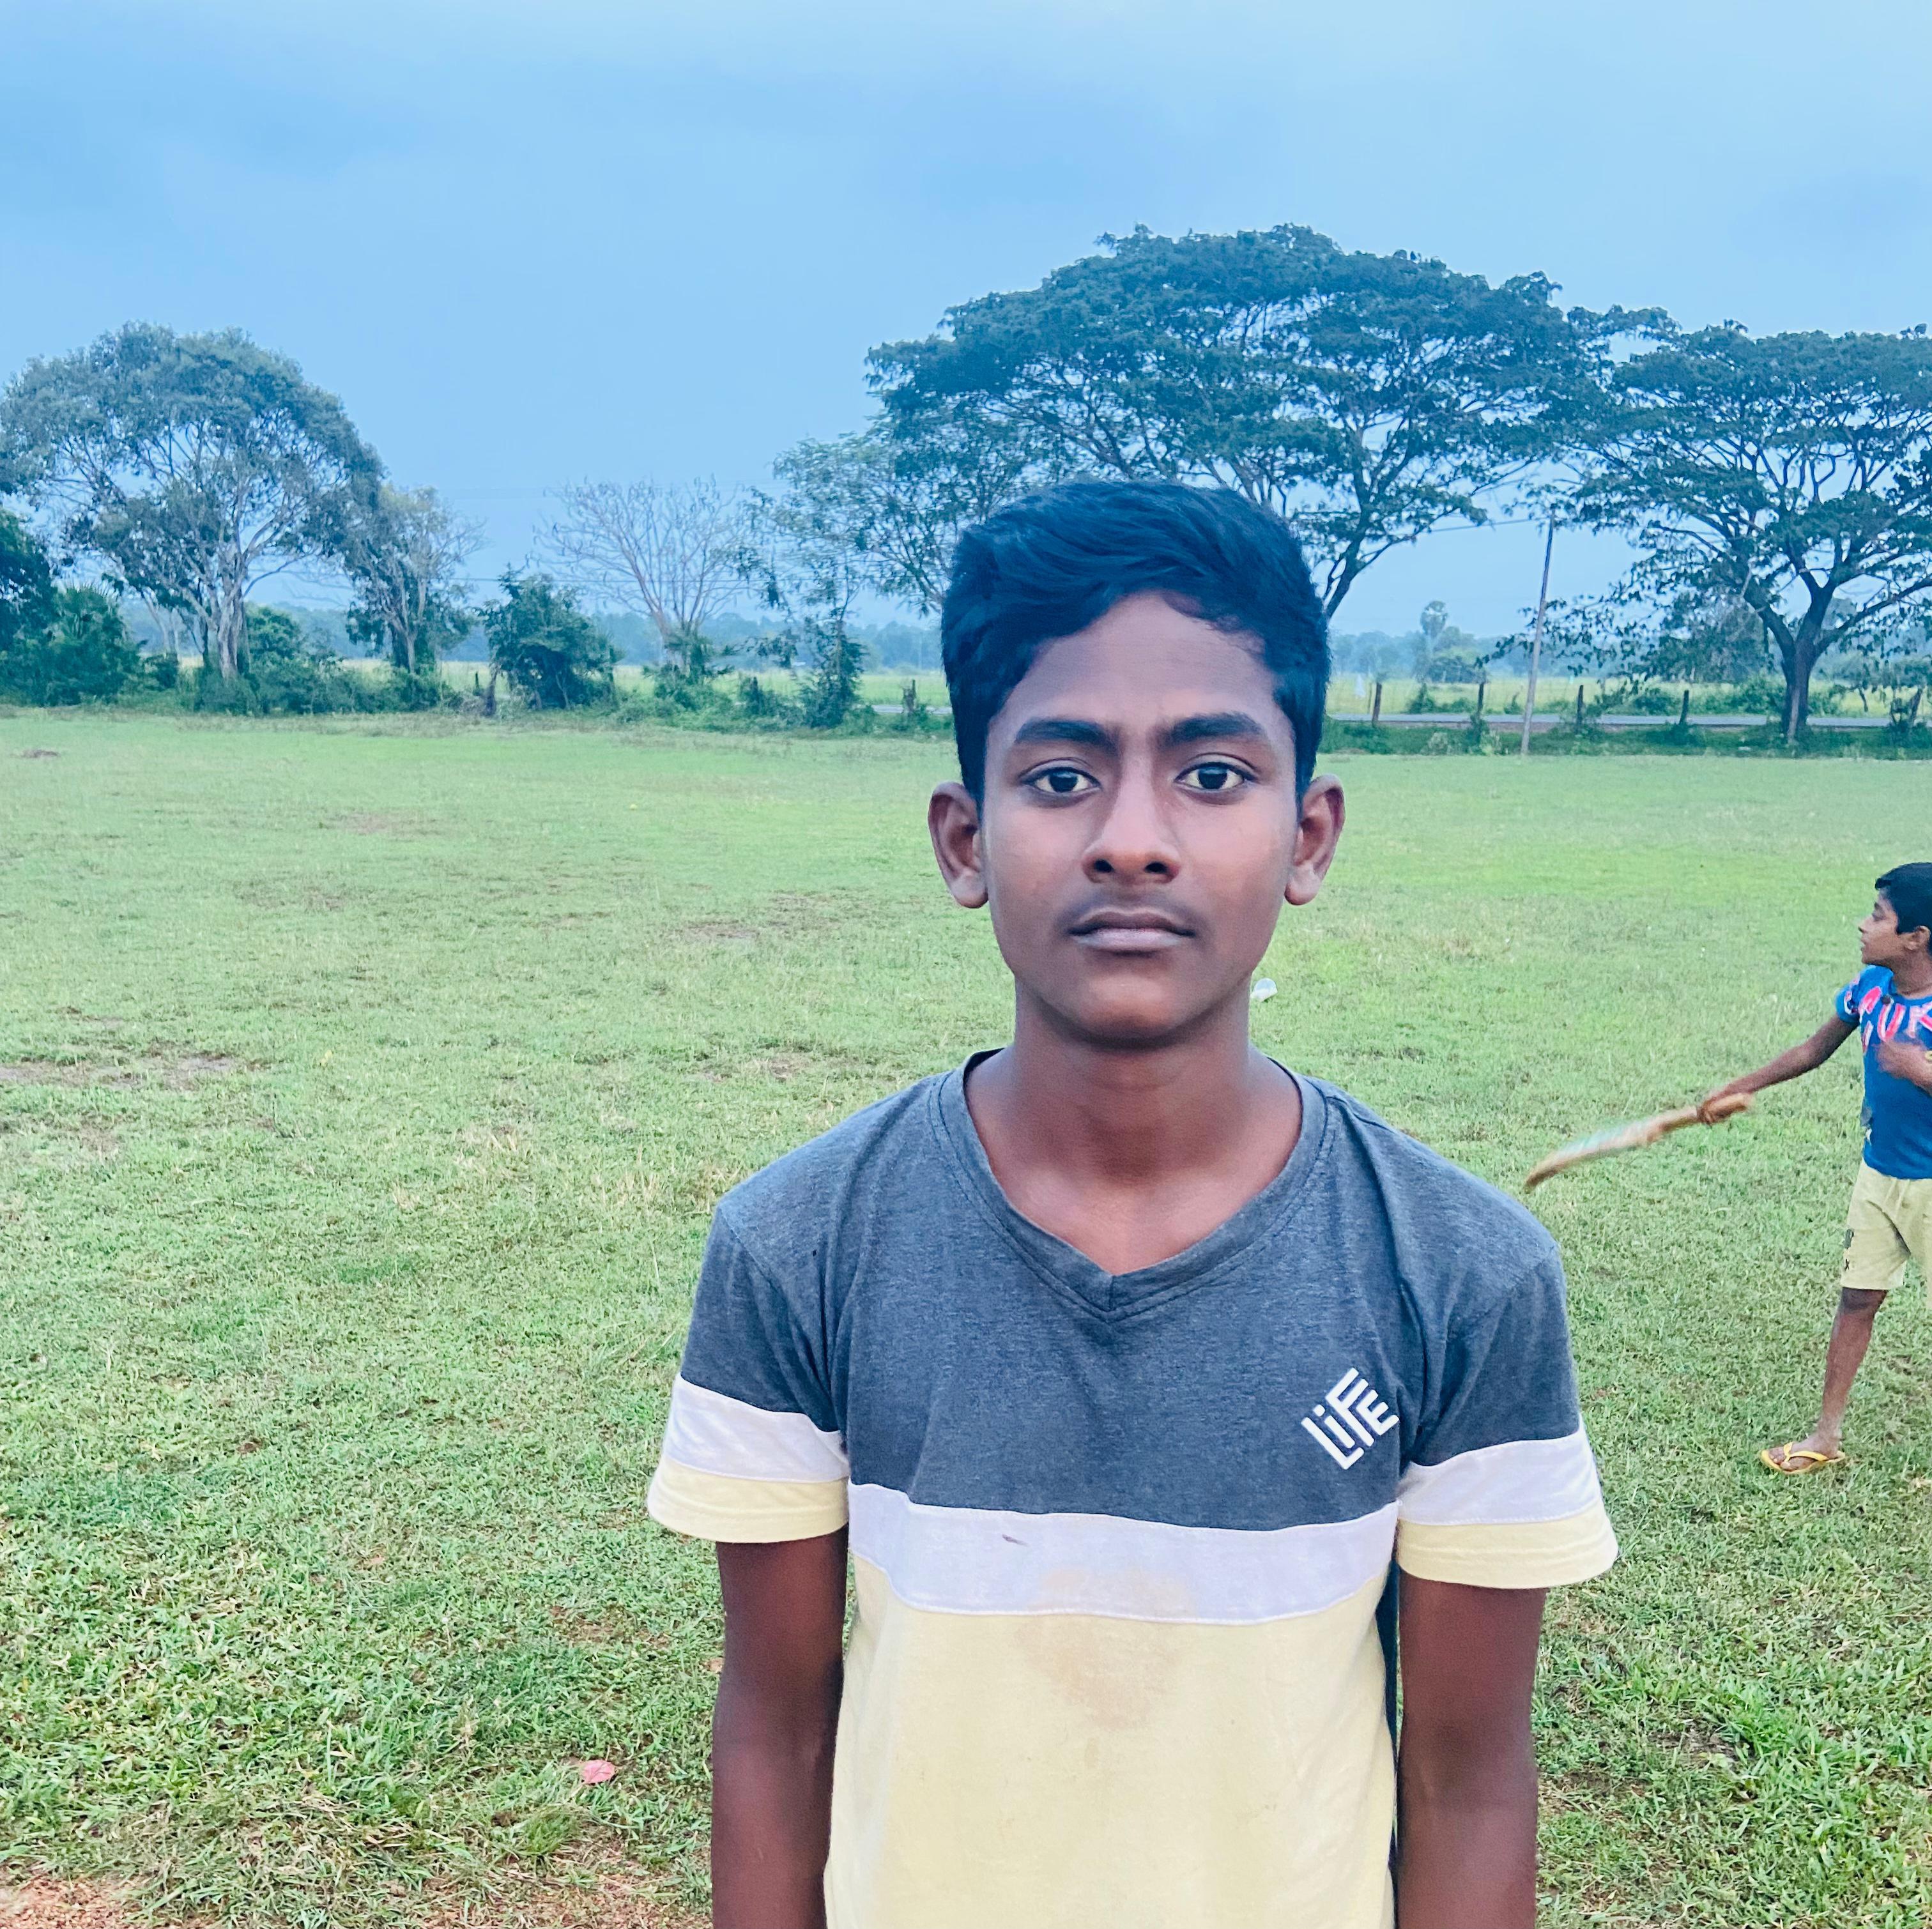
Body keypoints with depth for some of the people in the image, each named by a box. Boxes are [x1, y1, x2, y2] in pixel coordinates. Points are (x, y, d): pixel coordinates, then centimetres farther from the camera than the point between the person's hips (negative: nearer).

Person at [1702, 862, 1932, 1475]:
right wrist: (1738, 1090, 15)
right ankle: (1828, 1434, 22)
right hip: (1879, 1176, 6)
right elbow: (1816, 1048, 13)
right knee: (1856, 1298, 12)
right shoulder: (1870, 986, -3)